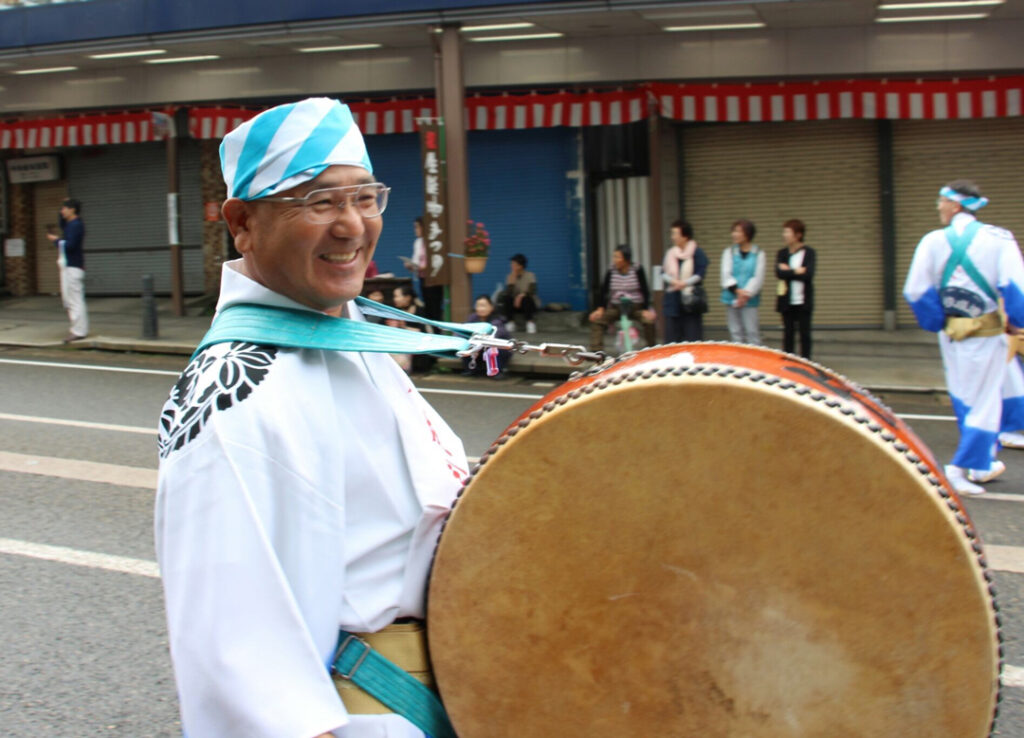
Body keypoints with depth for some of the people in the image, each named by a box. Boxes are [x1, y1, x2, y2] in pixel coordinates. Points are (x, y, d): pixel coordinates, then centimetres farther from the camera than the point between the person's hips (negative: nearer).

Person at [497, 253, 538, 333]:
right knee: (505, 297, -27)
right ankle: (510, 322, -19)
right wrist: (513, 277, -18)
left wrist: (522, 295, -34)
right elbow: (508, 292, -15)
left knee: (526, 298, -36)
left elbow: (532, 291, -18)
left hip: (528, 305, -2)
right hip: (514, 304, 2)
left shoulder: (530, 275, -6)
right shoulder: (510, 277, 0)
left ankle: (530, 323, -24)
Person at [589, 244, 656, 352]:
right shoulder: (611, 272, -1)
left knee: (649, 320, -31)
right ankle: (596, 350, -17)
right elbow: (603, 291, 3)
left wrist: (645, 309, -16)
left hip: (636, 307, -3)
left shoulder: (637, 270, -7)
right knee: (596, 320, -19)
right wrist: (600, 308, -9)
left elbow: (645, 290, -7)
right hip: (616, 307, 3)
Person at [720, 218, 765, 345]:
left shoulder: (758, 254, 4)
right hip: (732, 299, 3)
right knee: (735, 332, 5)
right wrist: (737, 290, -14)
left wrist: (747, 293, -14)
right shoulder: (729, 252, 9)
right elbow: (726, 274, -1)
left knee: (752, 332, -7)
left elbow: (758, 277, -3)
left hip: (750, 300, -2)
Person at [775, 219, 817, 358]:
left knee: (805, 334, 3)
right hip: (787, 301, 3)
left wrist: (788, 271, -12)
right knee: (788, 334, 6)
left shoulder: (809, 253, -2)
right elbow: (779, 273, -9)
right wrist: (797, 271, -12)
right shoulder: (782, 253, 7)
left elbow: (808, 274, -16)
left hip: (804, 301, -3)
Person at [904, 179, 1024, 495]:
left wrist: (938, 323, 5)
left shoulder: (933, 241, -6)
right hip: (987, 333, -3)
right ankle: (961, 468, -1)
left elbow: (916, 291, -7)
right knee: (984, 401, 6)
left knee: (963, 400, 18)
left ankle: (982, 464, 29)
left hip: (951, 332, 3)